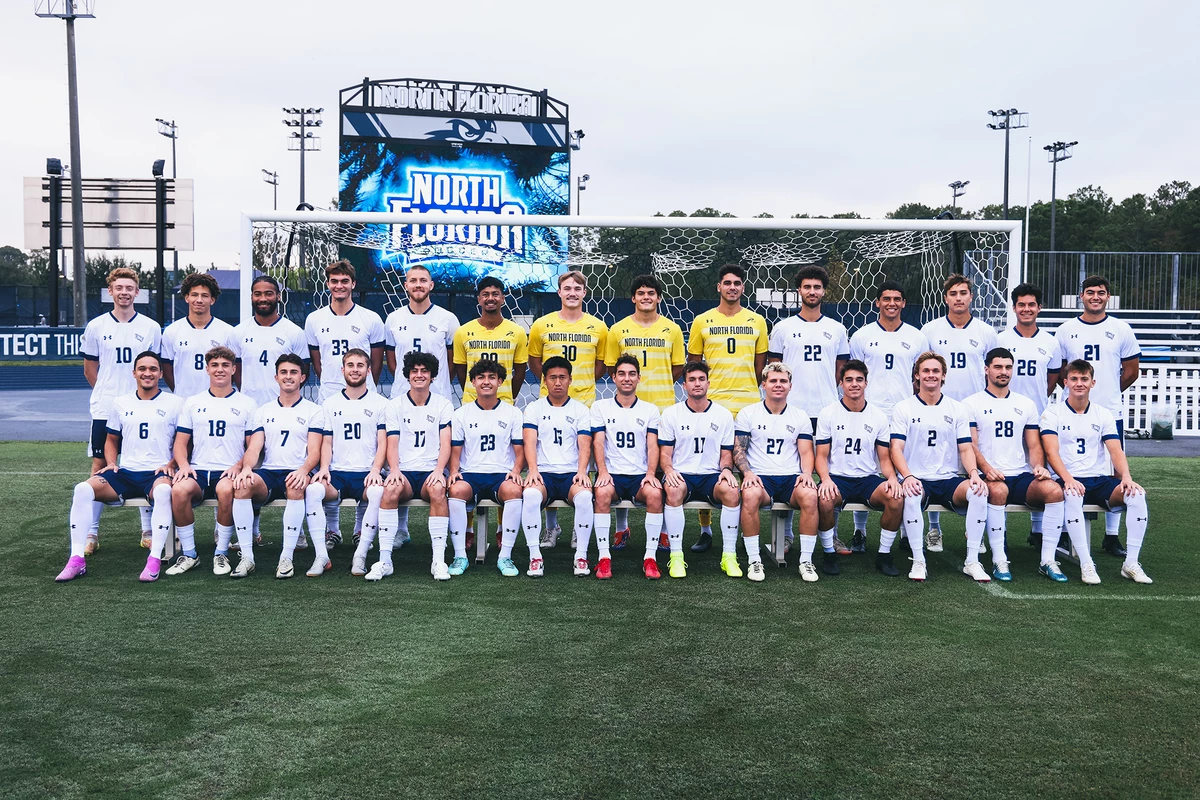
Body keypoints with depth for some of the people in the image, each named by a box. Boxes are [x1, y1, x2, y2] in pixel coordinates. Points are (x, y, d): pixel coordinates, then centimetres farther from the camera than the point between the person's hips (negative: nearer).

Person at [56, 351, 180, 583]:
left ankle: (155, 560, -36)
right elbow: (111, 440, 23)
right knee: (83, 489, -23)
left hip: (157, 473, -4)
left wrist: (170, 464, -10)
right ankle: (77, 559, -19)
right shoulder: (119, 403, 16)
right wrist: (111, 463, 5)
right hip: (125, 473, 4)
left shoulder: (173, 403, 5)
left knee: (163, 490, -39)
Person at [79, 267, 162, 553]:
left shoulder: (151, 328, 3)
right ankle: (91, 532, 11)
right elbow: (89, 370, 11)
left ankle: (148, 531, 12)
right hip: (104, 409, 0)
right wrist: (109, 392, 8)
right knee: (100, 465, 4)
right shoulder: (96, 327, 4)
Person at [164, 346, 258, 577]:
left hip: (229, 473, -2)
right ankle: (188, 554, -14)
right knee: (179, 490, -32)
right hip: (198, 471, 2)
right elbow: (180, 442, 14)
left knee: (226, 490, -37)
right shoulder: (192, 403, 18)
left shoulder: (246, 404, 12)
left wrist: (238, 466, -12)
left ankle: (221, 553, -19)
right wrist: (184, 465, -6)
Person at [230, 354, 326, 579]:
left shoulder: (313, 411, 10)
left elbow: (314, 451, -1)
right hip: (267, 473, 2)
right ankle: (246, 557, -26)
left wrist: (304, 470, -24)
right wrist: (246, 468, -17)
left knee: (296, 487, -39)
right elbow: (254, 447, 7)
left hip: (296, 474, -2)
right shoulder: (263, 411, 19)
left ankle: (286, 558, -31)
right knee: (242, 484, -31)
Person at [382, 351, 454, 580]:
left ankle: (439, 560, -33)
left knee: (437, 489, -35)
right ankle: (384, 559, -30)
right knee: (390, 488, -34)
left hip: (430, 472, 0)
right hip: (403, 472, 1)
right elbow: (392, 443, 2)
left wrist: (439, 471, -18)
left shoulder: (443, 404, 10)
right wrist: (394, 470, -18)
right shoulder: (395, 405, 12)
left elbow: (445, 443, 0)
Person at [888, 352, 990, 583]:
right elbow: (896, 448, -4)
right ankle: (918, 561, -24)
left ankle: (972, 561, -18)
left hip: (949, 480, 2)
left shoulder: (957, 409, 13)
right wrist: (907, 476, -23)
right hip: (917, 480, -2)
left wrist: (974, 473, -14)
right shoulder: (903, 408, 6)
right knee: (911, 495, -37)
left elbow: (965, 449, 8)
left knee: (978, 491, -29)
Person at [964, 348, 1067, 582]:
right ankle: (998, 560, -28)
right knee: (997, 490, -38)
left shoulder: (1026, 404, 19)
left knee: (1054, 490, -26)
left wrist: (1038, 466, -6)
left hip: (1022, 476, 4)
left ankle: (1048, 560, -19)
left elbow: (1034, 445, 16)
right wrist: (986, 469, -21)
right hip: (990, 478, -4)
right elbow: (970, 445, -3)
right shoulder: (972, 403, 6)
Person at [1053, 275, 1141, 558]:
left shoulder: (1121, 329, 4)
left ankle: (1112, 536, 13)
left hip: (1111, 413, 0)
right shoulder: (1066, 331, 4)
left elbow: (1131, 370, 10)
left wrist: (1109, 392, 11)